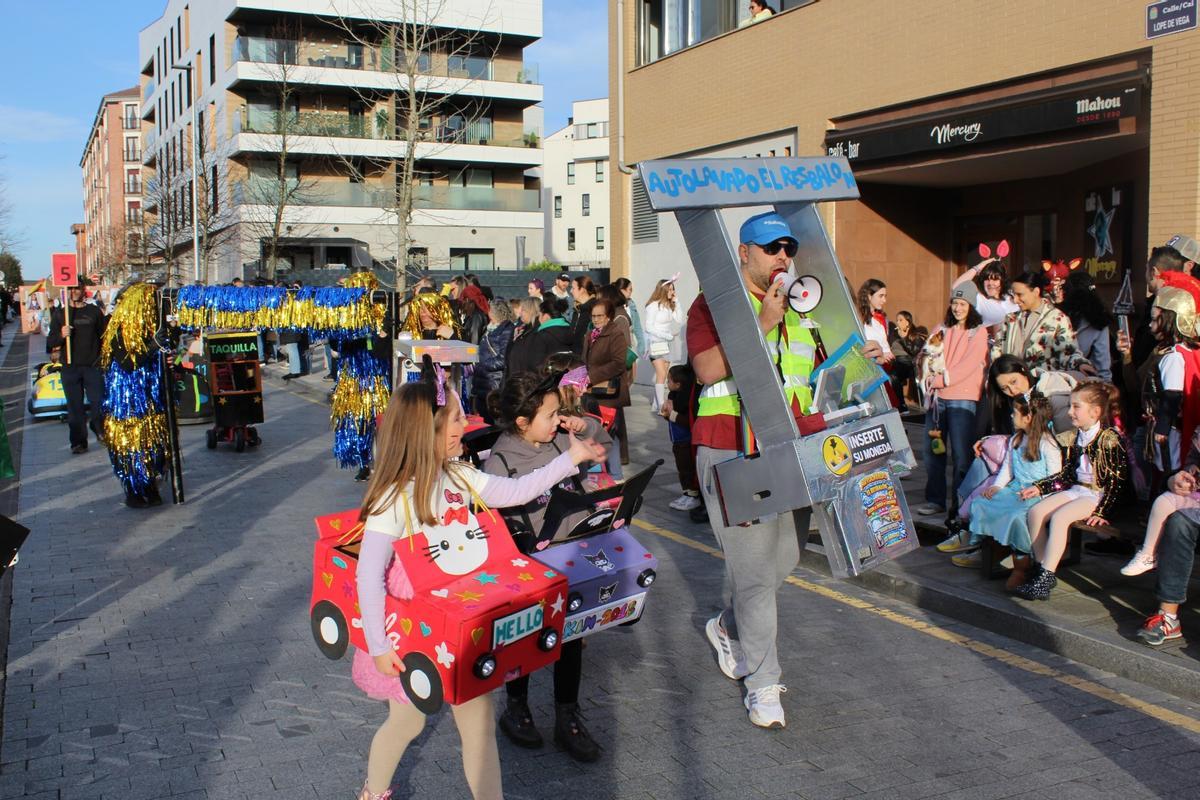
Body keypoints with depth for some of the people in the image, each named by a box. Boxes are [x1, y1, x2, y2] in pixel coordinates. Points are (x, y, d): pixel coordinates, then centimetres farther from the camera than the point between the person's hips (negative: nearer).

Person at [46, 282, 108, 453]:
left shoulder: (94, 312, 7)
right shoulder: (59, 314, 10)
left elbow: (105, 336, 10)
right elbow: (50, 342, 8)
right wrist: (60, 335, -14)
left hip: (92, 366, -1)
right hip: (70, 367, 1)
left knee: (98, 403, -5)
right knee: (75, 408, 2)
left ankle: (99, 430, 22)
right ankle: (78, 442, 9)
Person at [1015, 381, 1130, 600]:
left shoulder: (1110, 438, -12)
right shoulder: (1076, 437, 12)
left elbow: (1118, 480, -15)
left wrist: (1102, 511, -22)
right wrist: (1039, 487, 7)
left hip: (1099, 495, -8)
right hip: (1076, 490, 8)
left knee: (1059, 517, -28)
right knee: (1036, 511, -11)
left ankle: (1046, 577, -29)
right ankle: (1040, 567, -6)